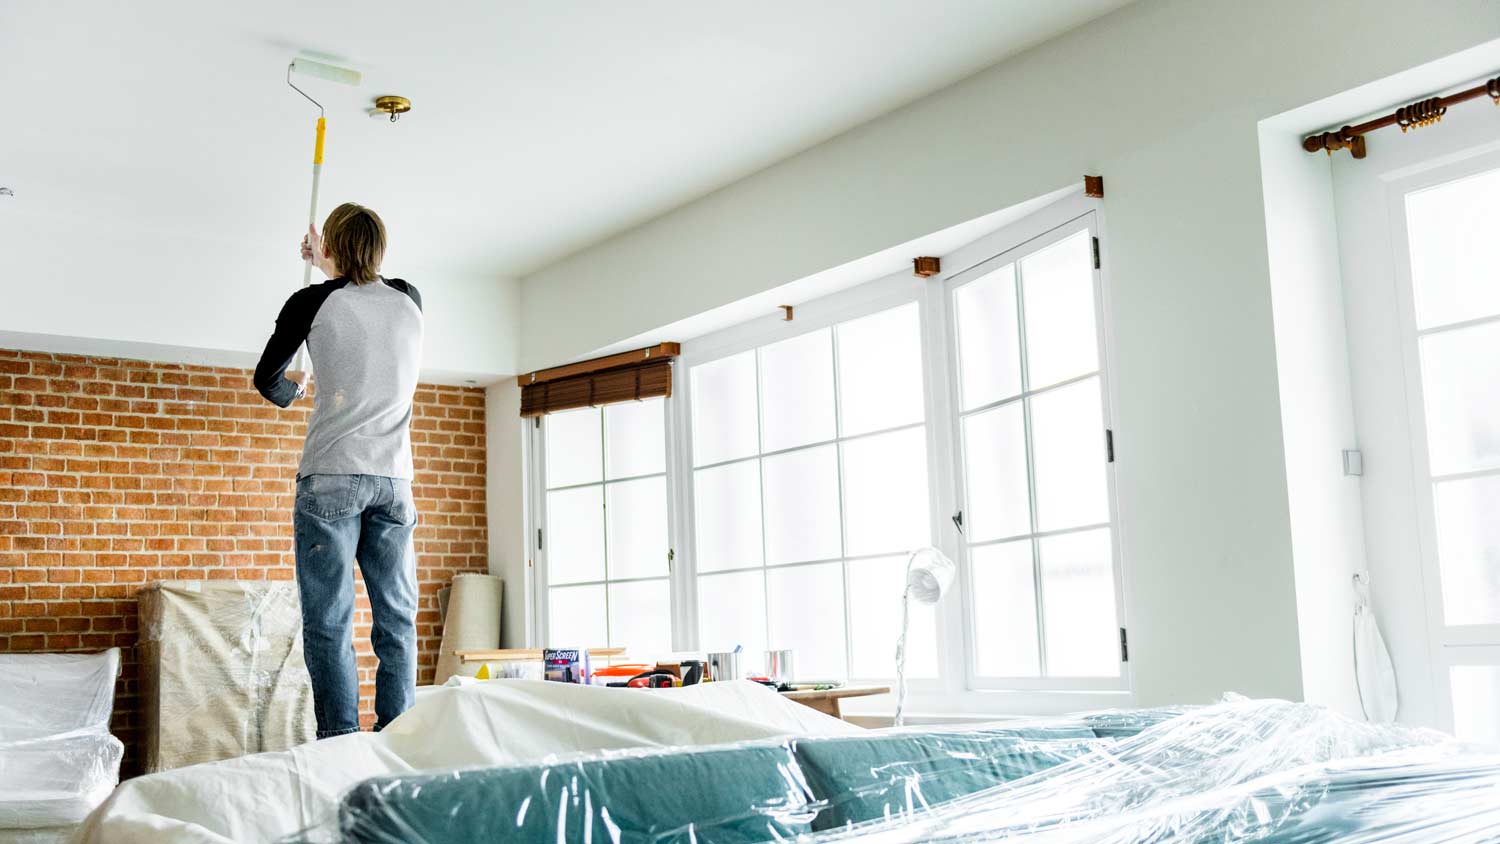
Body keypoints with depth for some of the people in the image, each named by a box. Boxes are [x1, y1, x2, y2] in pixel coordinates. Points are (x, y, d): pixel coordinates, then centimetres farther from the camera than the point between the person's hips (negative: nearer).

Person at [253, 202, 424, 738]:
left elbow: (266, 379, 14)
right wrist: (327, 267, 50)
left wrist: (291, 391, 36)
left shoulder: (313, 302, 0)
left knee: (329, 624, -4)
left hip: (331, 478, -3)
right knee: (397, 623, 3)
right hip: (394, 481, 4)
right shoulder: (411, 302, 11)